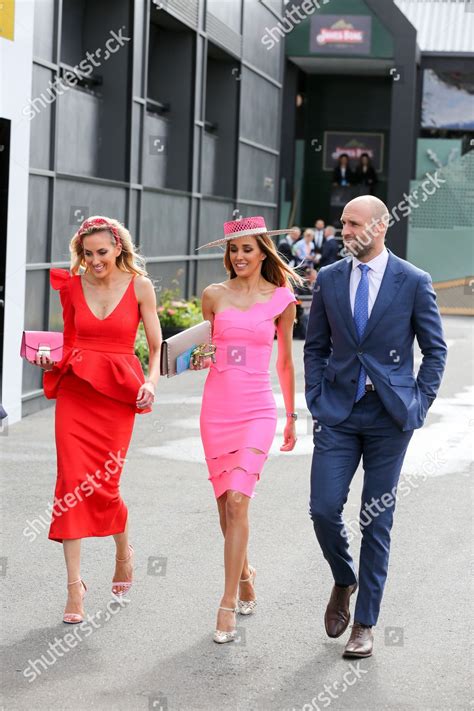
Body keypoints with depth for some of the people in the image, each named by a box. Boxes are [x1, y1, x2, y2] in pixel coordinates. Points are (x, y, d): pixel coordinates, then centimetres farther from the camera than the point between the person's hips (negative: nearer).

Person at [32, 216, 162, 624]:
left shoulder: (139, 286, -1)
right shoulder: (72, 286, 5)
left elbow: (156, 347, 4)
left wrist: (152, 381, -12)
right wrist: (50, 360, -1)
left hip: (117, 393, -2)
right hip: (74, 391, 2)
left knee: (103, 486, -2)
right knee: (72, 483, -6)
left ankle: (124, 552, 31)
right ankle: (74, 586, -1)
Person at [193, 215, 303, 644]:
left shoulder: (281, 299, 1)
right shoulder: (214, 295, 4)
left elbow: (285, 362, 11)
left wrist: (292, 417, 15)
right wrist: (199, 360, -3)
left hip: (257, 410, -3)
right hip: (217, 407, 3)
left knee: (237, 501, -15)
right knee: (225, 504, 9)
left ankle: (228, 604, -10)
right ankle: (245, 577, 34)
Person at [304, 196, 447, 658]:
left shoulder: (413, 282, -3)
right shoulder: (329, 279, 5)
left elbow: (435, 349, 3)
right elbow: (316, 347, 13)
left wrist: (419, 404, -4)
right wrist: (316, 401, 3)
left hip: (389, 415, -2)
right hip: (338, 412, 2)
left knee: (377, 520, 3)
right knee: (324, 508, -6)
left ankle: (364, 624, 12)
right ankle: (344, 582, 25)